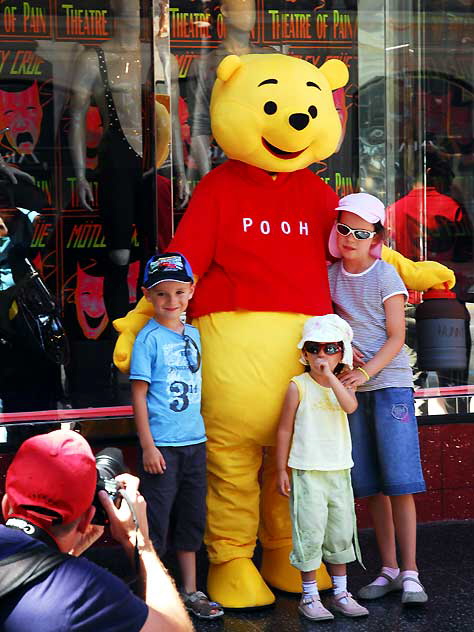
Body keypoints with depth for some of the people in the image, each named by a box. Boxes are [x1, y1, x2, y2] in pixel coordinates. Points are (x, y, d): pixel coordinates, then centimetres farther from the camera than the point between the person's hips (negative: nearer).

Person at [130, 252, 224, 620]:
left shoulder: (193, 334, 9)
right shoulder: (149, 338, -9)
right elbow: (139, 394, -10)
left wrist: (200, 429, 15)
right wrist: (147, 446, -14)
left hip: (195, 441, 6)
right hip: (161, 445, -6)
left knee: (192, 518, 14)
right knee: (156, 521, 0)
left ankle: (190, 591, 25)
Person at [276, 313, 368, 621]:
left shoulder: (343, 385, 5)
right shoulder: (298, 386, -4)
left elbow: (350, 406, -19)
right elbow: (284, 430, -2)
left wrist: (330, 375, -24)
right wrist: (281, 469, -4)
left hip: (340, 471, 4)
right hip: (308, 472, -4)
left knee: (341, 534, 11)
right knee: (310, 533, -3)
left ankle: (341, 593, 23)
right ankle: (309, 596, 9)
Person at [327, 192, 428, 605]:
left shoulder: (386, 276, -4)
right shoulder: (330, 276, 9)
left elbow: (397, 338, -8)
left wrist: (366, 371, -21)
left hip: (390, 382, -4)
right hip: (351, 386, 4)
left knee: (399, 481, -8)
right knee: (370, 485, 6)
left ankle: (410, 572, -2)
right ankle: (388, 569, 15)